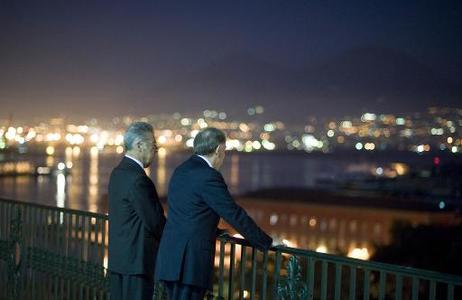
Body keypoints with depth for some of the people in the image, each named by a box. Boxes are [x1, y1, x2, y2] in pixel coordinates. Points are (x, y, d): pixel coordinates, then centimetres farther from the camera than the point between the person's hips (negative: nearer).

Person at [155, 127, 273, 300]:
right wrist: (267, 243, -1)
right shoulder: (209, 176, -12)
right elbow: (235, 215, -10)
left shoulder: (181, 171, 15)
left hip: (171, 257, 9)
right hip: (191, 260, -9)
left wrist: (214, 231, 39)